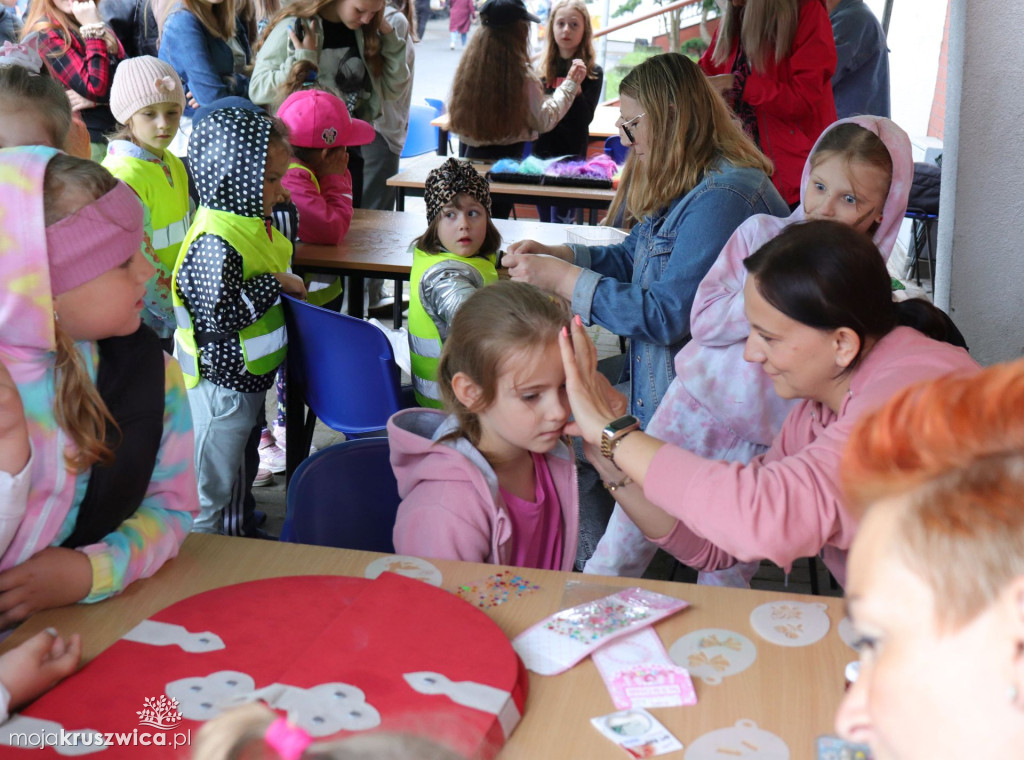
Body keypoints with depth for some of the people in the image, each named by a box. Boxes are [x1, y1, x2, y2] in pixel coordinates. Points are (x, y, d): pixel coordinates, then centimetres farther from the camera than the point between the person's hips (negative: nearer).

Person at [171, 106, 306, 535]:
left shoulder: (252, 222, 6)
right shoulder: (214, 242, -27)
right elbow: (217, 315, -31)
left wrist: (288, 287, 9)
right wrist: (275, 284, -24)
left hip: (246, 376, 10)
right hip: (220, 383, -10)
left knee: (233, 471, 26)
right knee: (208, 487, 5)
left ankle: (234, 533, 43)